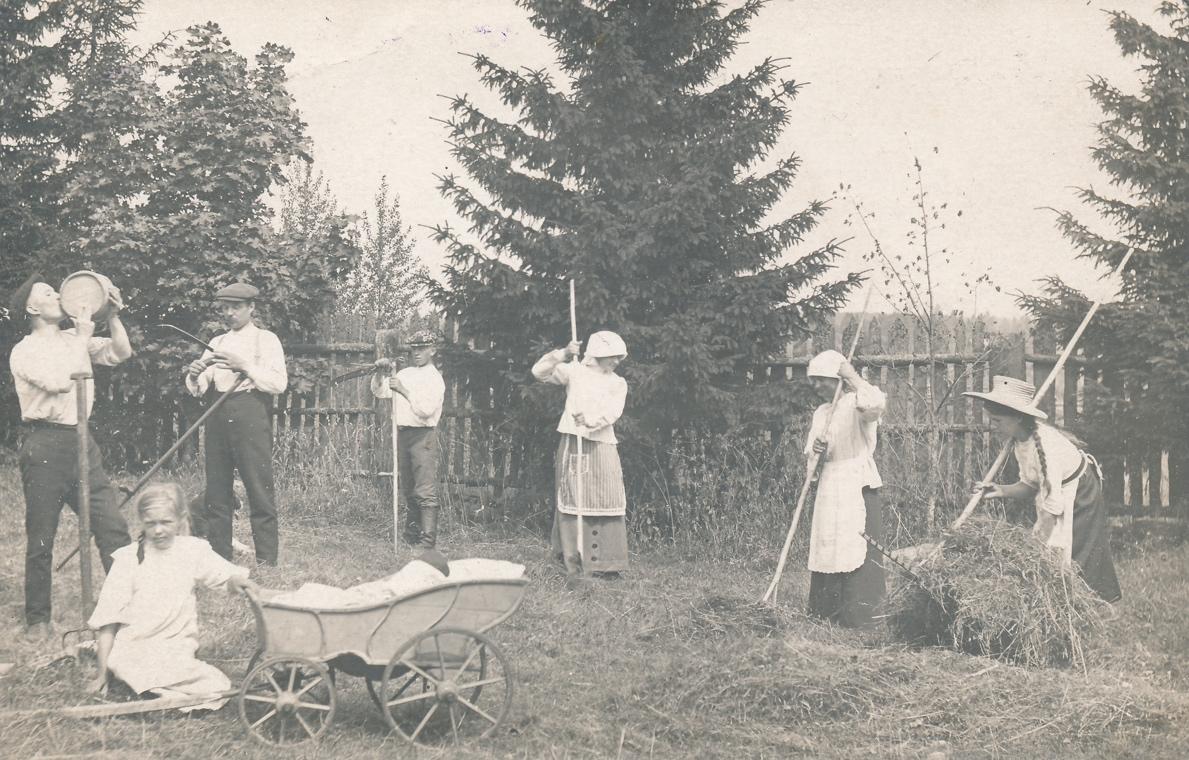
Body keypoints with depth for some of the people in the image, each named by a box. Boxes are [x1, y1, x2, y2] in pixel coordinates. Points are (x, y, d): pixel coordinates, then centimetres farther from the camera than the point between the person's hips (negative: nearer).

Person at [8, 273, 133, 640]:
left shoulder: (75, 339, 14)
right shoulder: (24, 351, -5)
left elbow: (121, 353, 11)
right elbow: (60, 381, -20)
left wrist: (113, 317, -1)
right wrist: (83, 337, -11)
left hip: (81, 443, 5)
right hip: (45, 446, -5)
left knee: (112, 527, 0)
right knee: (41, 539, 2)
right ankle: (38, 619, 14)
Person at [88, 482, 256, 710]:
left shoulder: (193, 550, 6)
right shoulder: (128, 559, 0)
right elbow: (108, 621, 1)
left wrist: (235, 581, -28)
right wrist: (103, 672, -1)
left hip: (177, 651, 4)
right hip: (134, 649, -4)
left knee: (218, 690, -17)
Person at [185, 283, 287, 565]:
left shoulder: (266, 340, 5)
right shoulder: (217, 343, 20)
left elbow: (279, 383, -8)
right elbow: (198, 390, 15)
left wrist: (244, 366, -18)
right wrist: (194, 375, -8)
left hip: (250, 413, -5)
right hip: (218, 415, 6)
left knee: (259, 489, -8)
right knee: (216, 492, 6)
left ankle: (267, 562, -6)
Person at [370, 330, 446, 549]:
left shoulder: (434, 379, -6)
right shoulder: (405, 374, 16)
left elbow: (426, 410, -17)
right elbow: (379, 392, 18)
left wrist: (404, 391, -19)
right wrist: (380, 374, 0)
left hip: (423, 435, -8)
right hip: (403, 433, 8)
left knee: (425, 492, -13)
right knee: (408, 490, 14)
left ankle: (428, 541, -16)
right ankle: (411, 536, 23)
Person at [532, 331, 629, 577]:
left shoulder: (618, 384, 12)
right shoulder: (574, 371, 7)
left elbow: (612, 412, -4)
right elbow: (539, 372, -1)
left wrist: (590, 420, -21)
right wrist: (563, 355, -13)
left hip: (602, 446, 2)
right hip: (573, 443, -2)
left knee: (607, 502, -3)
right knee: (573, 500, -3)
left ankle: (607, 563, 3)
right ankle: (573, 563, 1)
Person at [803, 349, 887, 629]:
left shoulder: (856, 404, -7)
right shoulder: (821, 412, 17)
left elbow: (877, 404, -32)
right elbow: (809, 453, 20)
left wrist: (852, 376, -20)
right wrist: (815, 450, -4)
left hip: (857, 486, -8)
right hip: (828, 488, 8)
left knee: (856, 551, -10)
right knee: (824, 550, 8)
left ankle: (859, 617, -7)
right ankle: (823, 614, 16)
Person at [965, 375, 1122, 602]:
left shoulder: (1044, 445, -35)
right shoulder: (1019, 440, -9)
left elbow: (1051, 506, -32)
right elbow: (1030, 485, 1)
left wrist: (1038, 546, -27)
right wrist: (1002, 491, -18)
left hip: (1080, 497, -8)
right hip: (1057, 492, 8)